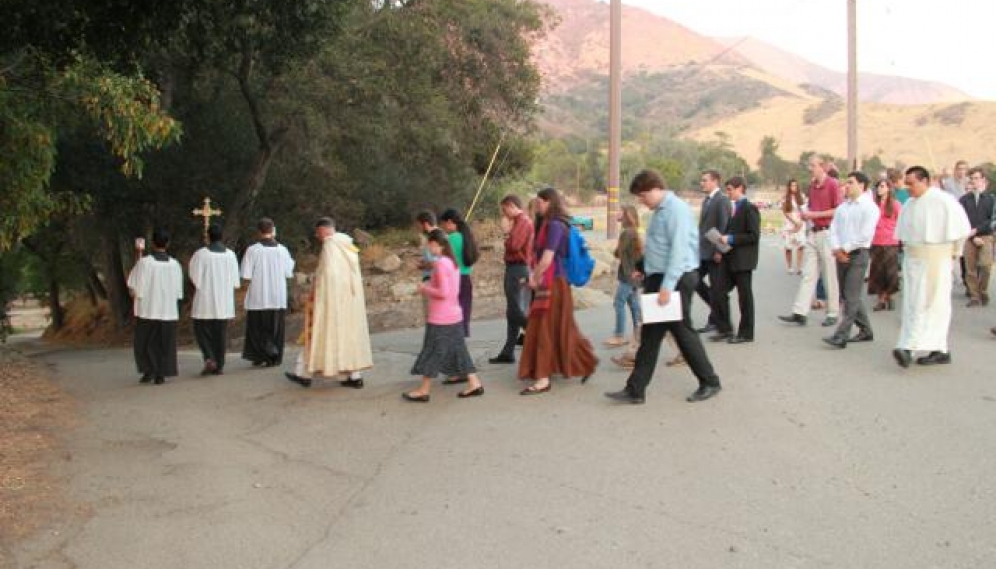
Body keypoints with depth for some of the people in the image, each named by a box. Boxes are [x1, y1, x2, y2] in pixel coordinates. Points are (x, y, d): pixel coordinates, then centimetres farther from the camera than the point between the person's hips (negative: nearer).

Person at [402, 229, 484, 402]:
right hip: (454, 315, 9)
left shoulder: (440, 263, -18)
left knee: (432, 352, 0)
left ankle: (423, 391, 8)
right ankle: (474, 383, 12)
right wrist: (429, 286, 13)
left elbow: (443, 292, -22)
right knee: (458, 350, 12)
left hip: (440, 318, -9)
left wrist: (425, 289, -10)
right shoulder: (452, 261, 10)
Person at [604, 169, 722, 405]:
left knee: (682, 331, 3)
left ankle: (710, 382, 20)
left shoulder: (676, 209, -16)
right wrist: (644, 270, 14)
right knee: (649, 335, 8)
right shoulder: (660, 210, 12)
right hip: (658, 279, 9)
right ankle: (635, 390, 11)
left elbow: (679, 249, -22)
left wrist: (667, 286, -24)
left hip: (675, 279, -9)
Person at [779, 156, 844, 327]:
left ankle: (833, 314, 12)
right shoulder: (812, 186, 13)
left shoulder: (833, 184, -9)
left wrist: (814, 214, -14)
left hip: (828, 233, -7)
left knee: (830, 276, 1)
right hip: (813, 233, 7)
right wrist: (806, 214, 3)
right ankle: (799, 313, 2)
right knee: (807, 274, 3)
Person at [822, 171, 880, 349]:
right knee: (849, 295, 12)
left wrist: (845, 249, -13)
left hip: (858, 254, -7)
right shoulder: (843, 206, 16)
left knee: (852, 297, -8)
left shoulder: (869, 207, -6)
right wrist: (836, 249, -8)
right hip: (841, 254, 8)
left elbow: (865, 234, -15)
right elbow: (834, 228, 7)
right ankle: (865, 330, 25)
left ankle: (841, 336, -11)